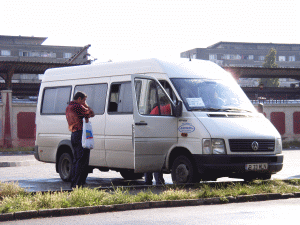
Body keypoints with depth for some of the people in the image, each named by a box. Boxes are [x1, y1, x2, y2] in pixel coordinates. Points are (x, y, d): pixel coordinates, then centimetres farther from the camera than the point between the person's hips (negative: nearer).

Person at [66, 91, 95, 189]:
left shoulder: (68, 108, 17)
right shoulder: (77, 106, -13)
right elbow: (91, 114, -6)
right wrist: (85, 105, 5)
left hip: (73, 135, 10)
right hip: (81, 134, -10)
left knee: (76, 160, 15)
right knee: (82, 160, -8)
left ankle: (73, 183, 17)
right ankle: (78, 184, -11)